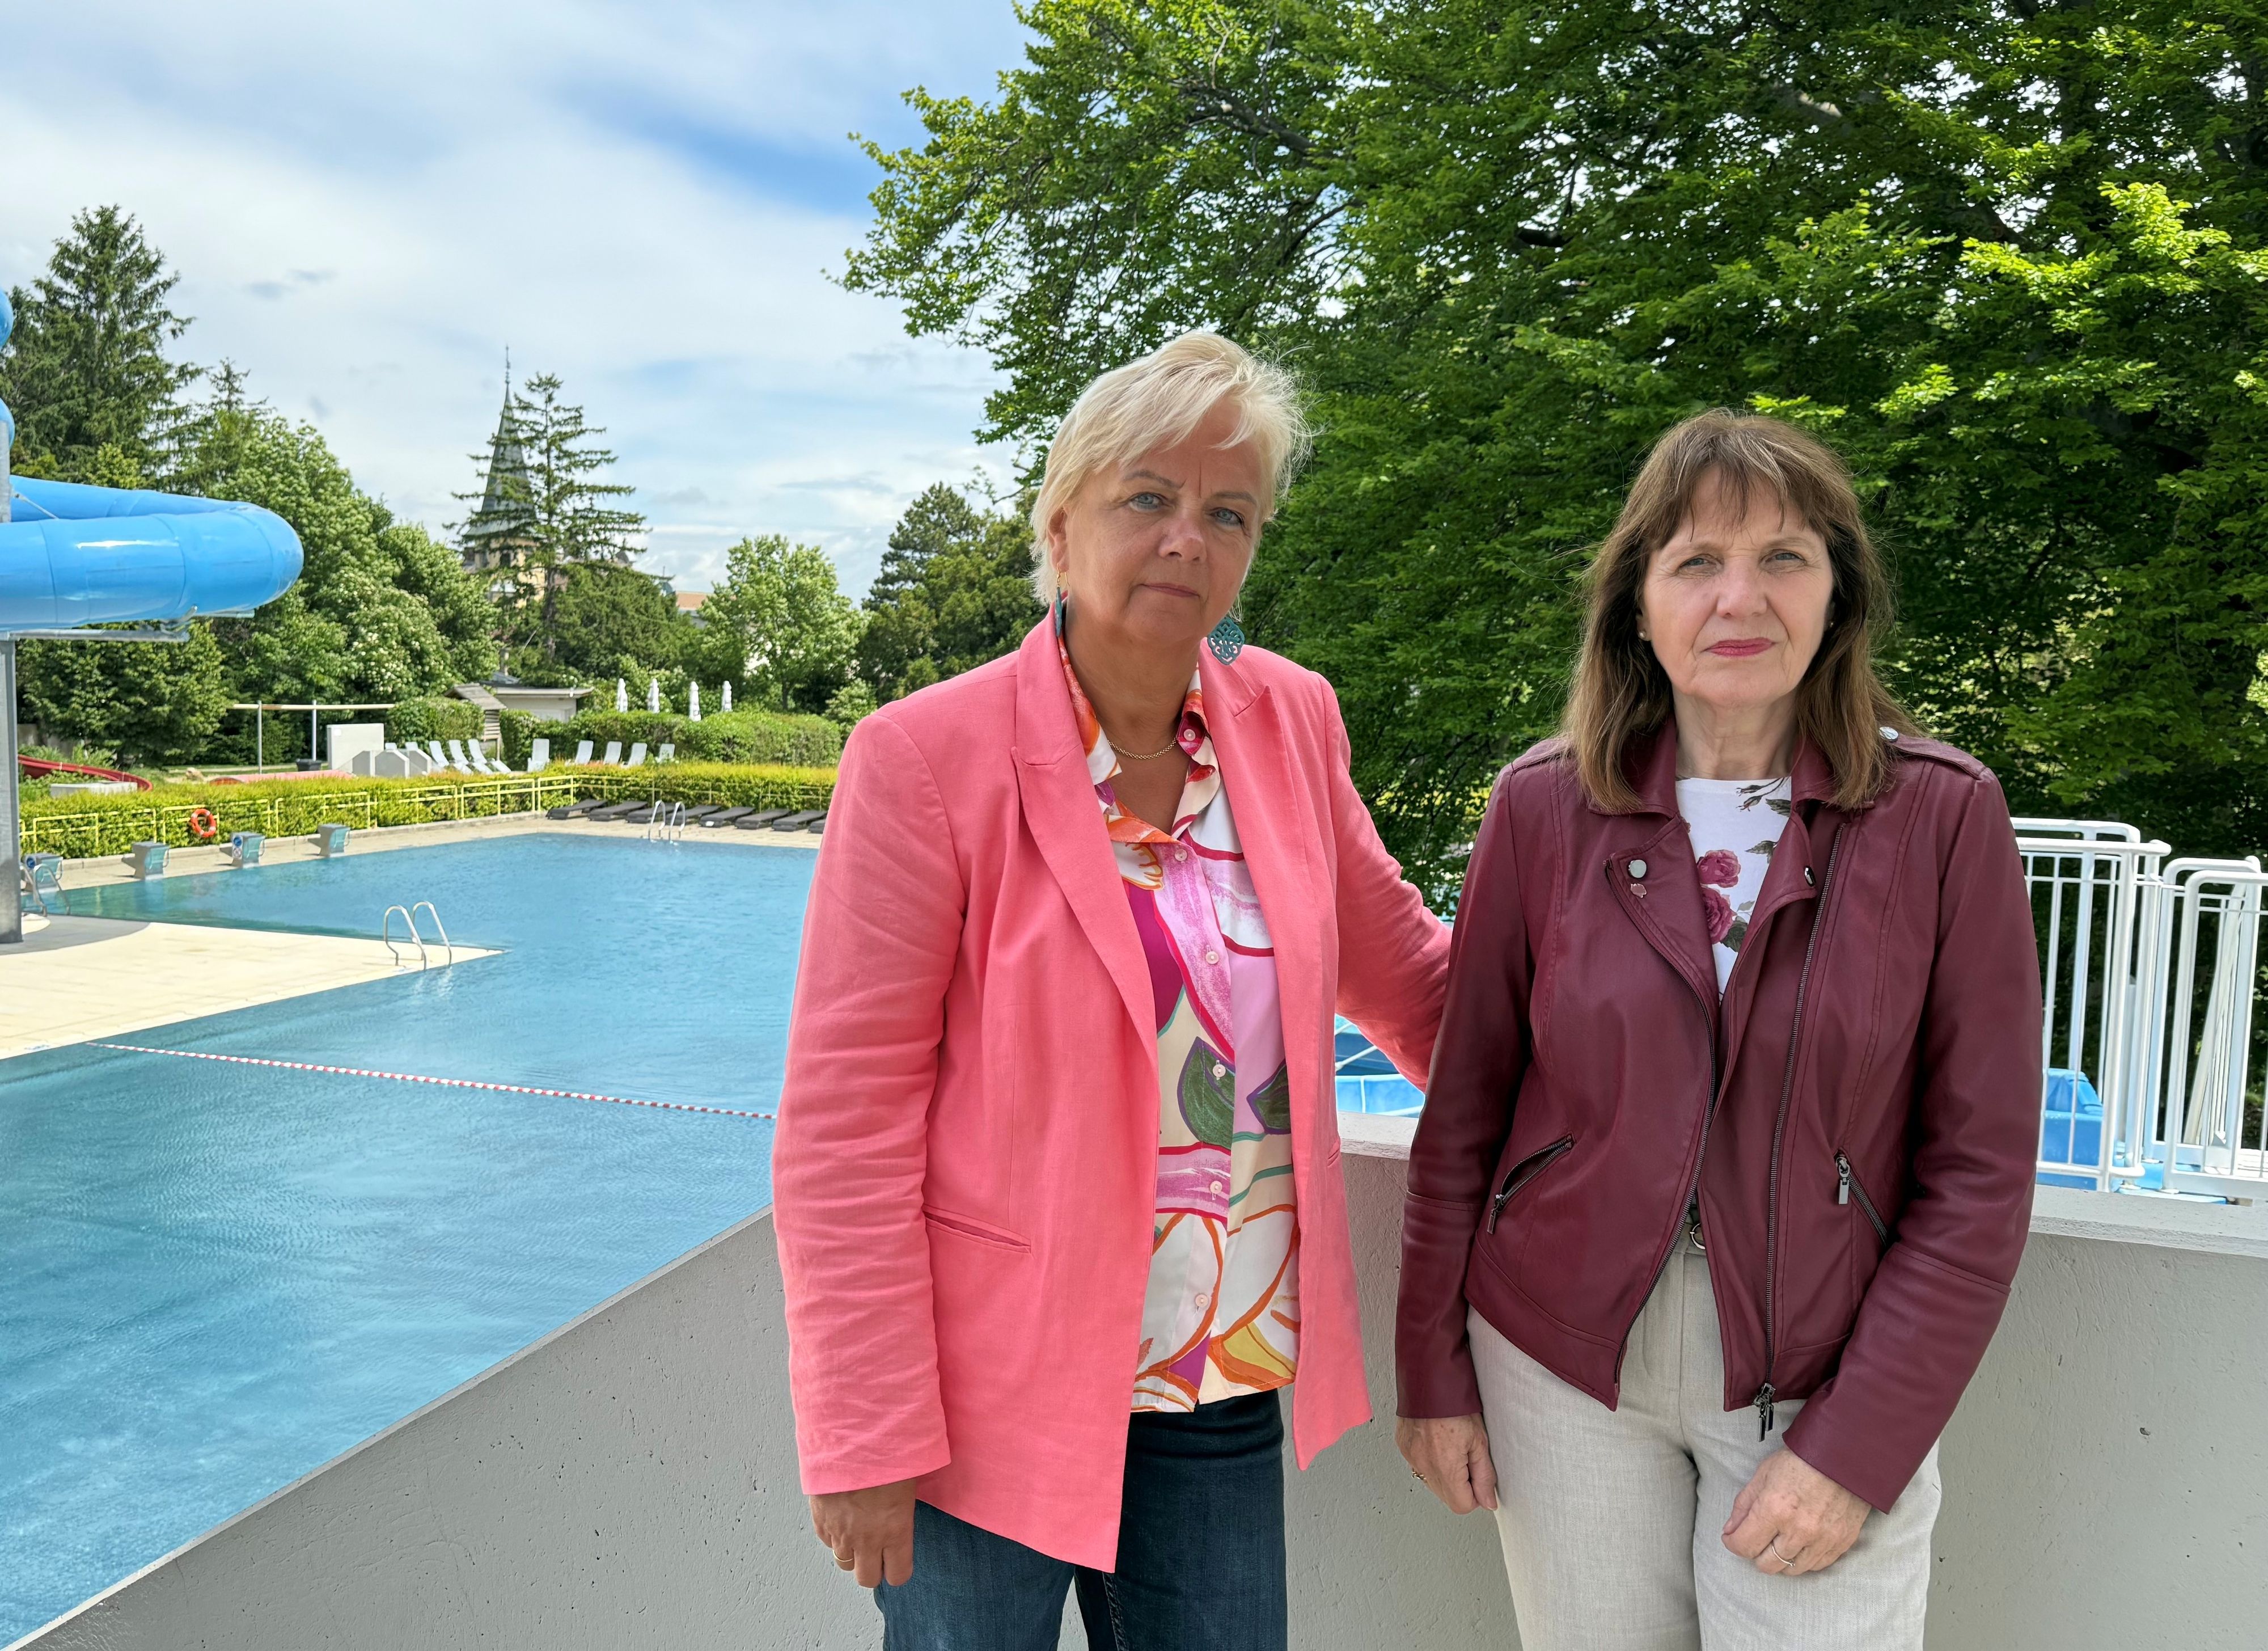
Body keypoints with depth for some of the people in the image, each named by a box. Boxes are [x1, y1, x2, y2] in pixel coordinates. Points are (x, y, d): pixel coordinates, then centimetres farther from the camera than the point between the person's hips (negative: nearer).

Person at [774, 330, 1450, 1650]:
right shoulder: (927, 756, -14)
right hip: (990, 1389, -4)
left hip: (1228, 1384, 5)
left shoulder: (1293, 722, 1)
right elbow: (844, 1120, -14)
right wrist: (868, 1435, -14)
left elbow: (1407, 975, 15)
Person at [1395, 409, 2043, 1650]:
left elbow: (1978, 1173, -6)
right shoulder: (1543, 806, -5)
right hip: (1563, 1361, 1)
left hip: (1826, 1381, -1)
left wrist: (1857, 1444, -10)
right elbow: (1462, 1113, 1)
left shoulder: (1944, 816, -7)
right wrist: (1432, 1370, 3)